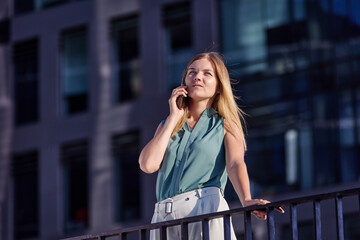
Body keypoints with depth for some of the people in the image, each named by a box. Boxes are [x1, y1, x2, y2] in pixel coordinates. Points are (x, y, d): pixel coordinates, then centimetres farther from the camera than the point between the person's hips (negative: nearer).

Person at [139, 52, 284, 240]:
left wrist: (246, 200, -24)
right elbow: (148, 164, 4)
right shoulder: (167, 124, 21)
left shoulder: (225, 125, 13)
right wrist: (174, 117, 9)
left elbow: (235, 164, -5)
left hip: (205, 208, -3)